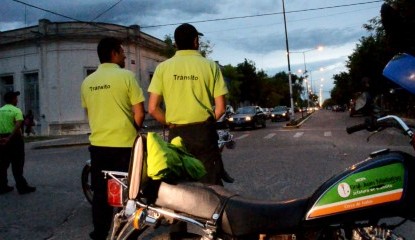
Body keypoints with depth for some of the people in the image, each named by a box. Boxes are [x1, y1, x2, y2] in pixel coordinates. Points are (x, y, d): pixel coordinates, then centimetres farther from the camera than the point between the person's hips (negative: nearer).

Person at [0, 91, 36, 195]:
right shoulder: (16, 110, -8)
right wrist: (9, 139, -23)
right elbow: (18, 125, -22)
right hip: (14, 139, -6)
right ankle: (22, 187, 4)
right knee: (17, 165, -1)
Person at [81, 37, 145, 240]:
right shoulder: (126, 76, -8)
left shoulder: (87, 82, 7)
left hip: (98, 144, 5)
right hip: (124, 144, -5)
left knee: (100, 192, 14)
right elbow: (139, 113, -9)